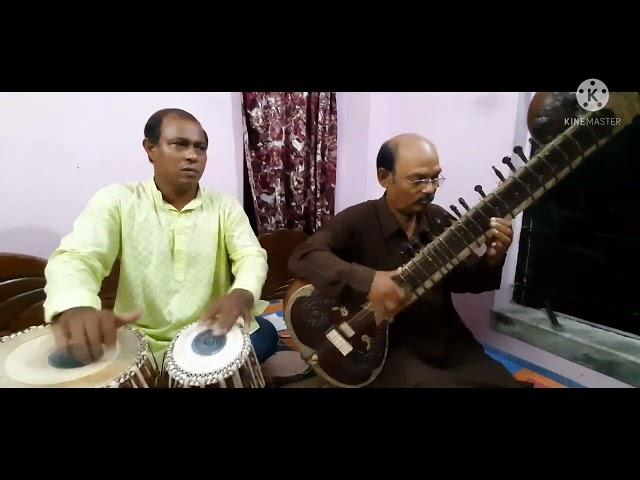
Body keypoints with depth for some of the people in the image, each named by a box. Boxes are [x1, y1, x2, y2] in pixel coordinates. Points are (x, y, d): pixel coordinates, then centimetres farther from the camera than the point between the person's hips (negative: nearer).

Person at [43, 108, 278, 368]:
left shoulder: (225, 206, 1)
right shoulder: (116, 201, -4)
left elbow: (251, 255, -9)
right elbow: (75, 256, -16)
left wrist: (241, 294, -34)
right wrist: (76, 307, -41)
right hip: (143, 342, -1)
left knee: (265, 334, -21)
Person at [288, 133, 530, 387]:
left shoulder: (440, 219, 5)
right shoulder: (358, 221, -11)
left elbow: (464, 280, 11)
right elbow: (303, 256, -23)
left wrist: (492, 260, -11)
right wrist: (366, 281, -35)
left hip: (448, 342, 5)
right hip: (389, 347, -5)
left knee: (506, 382, -9)